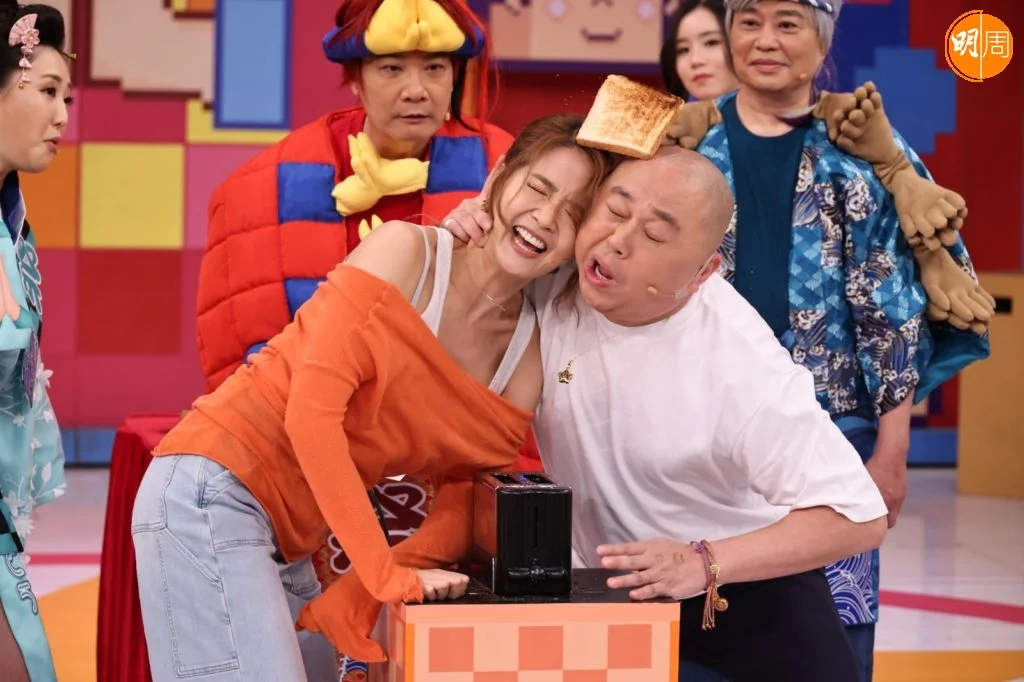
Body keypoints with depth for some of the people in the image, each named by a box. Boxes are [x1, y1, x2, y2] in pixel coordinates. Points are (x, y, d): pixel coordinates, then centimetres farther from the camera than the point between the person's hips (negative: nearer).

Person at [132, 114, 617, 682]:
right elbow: (312, 411, -19)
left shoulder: (529, 358, 6)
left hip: (290, 542, 7)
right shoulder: (405, 251, -11)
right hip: (211, 493, -7)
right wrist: (389, 576, -20)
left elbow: (458, 512, 3)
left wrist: (352, 603, -13)